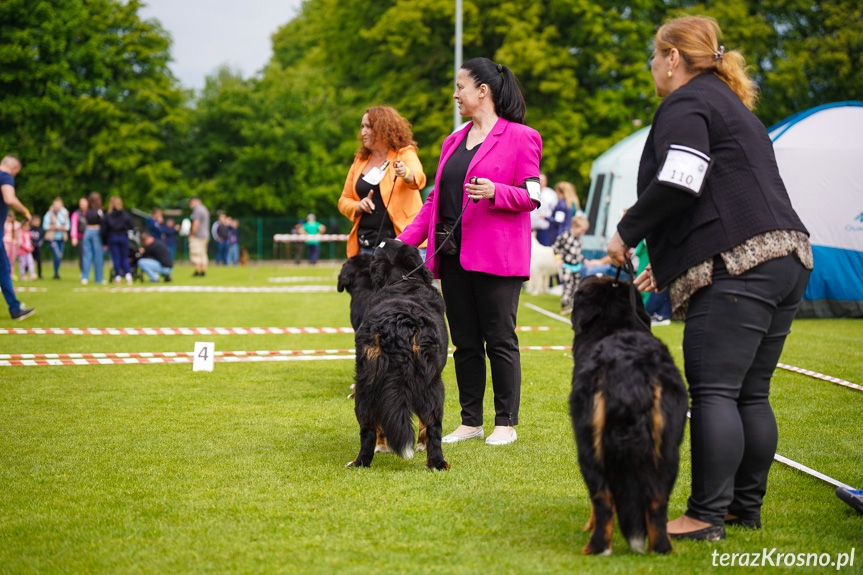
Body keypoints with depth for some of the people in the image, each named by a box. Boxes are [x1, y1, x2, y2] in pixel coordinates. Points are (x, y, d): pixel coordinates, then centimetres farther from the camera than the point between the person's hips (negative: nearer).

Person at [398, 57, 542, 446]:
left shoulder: (519, 137, -2)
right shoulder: (454, 141, 19)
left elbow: (531, 196, -6)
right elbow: (435, 199, 18)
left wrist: (495, 192, -23)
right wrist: (404, 242, 10)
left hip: (496, 256, -7)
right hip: (453, 254, 7)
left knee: (499, 339, -2)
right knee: (464, 341, 8)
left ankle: (506, 423, 6)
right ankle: (470, 421, 16)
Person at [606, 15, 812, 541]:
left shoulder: (686, 104, -3)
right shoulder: (733, 106, 28)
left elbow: (677, 187, -18)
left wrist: (627, 233, -3)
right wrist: (669, 266, 29)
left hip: (738, 268, -10)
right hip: (786, 260, 10)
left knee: (713, 392, -10)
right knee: (751, 395, 12)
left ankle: (707, 516, -10)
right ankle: (746, 506, 17)